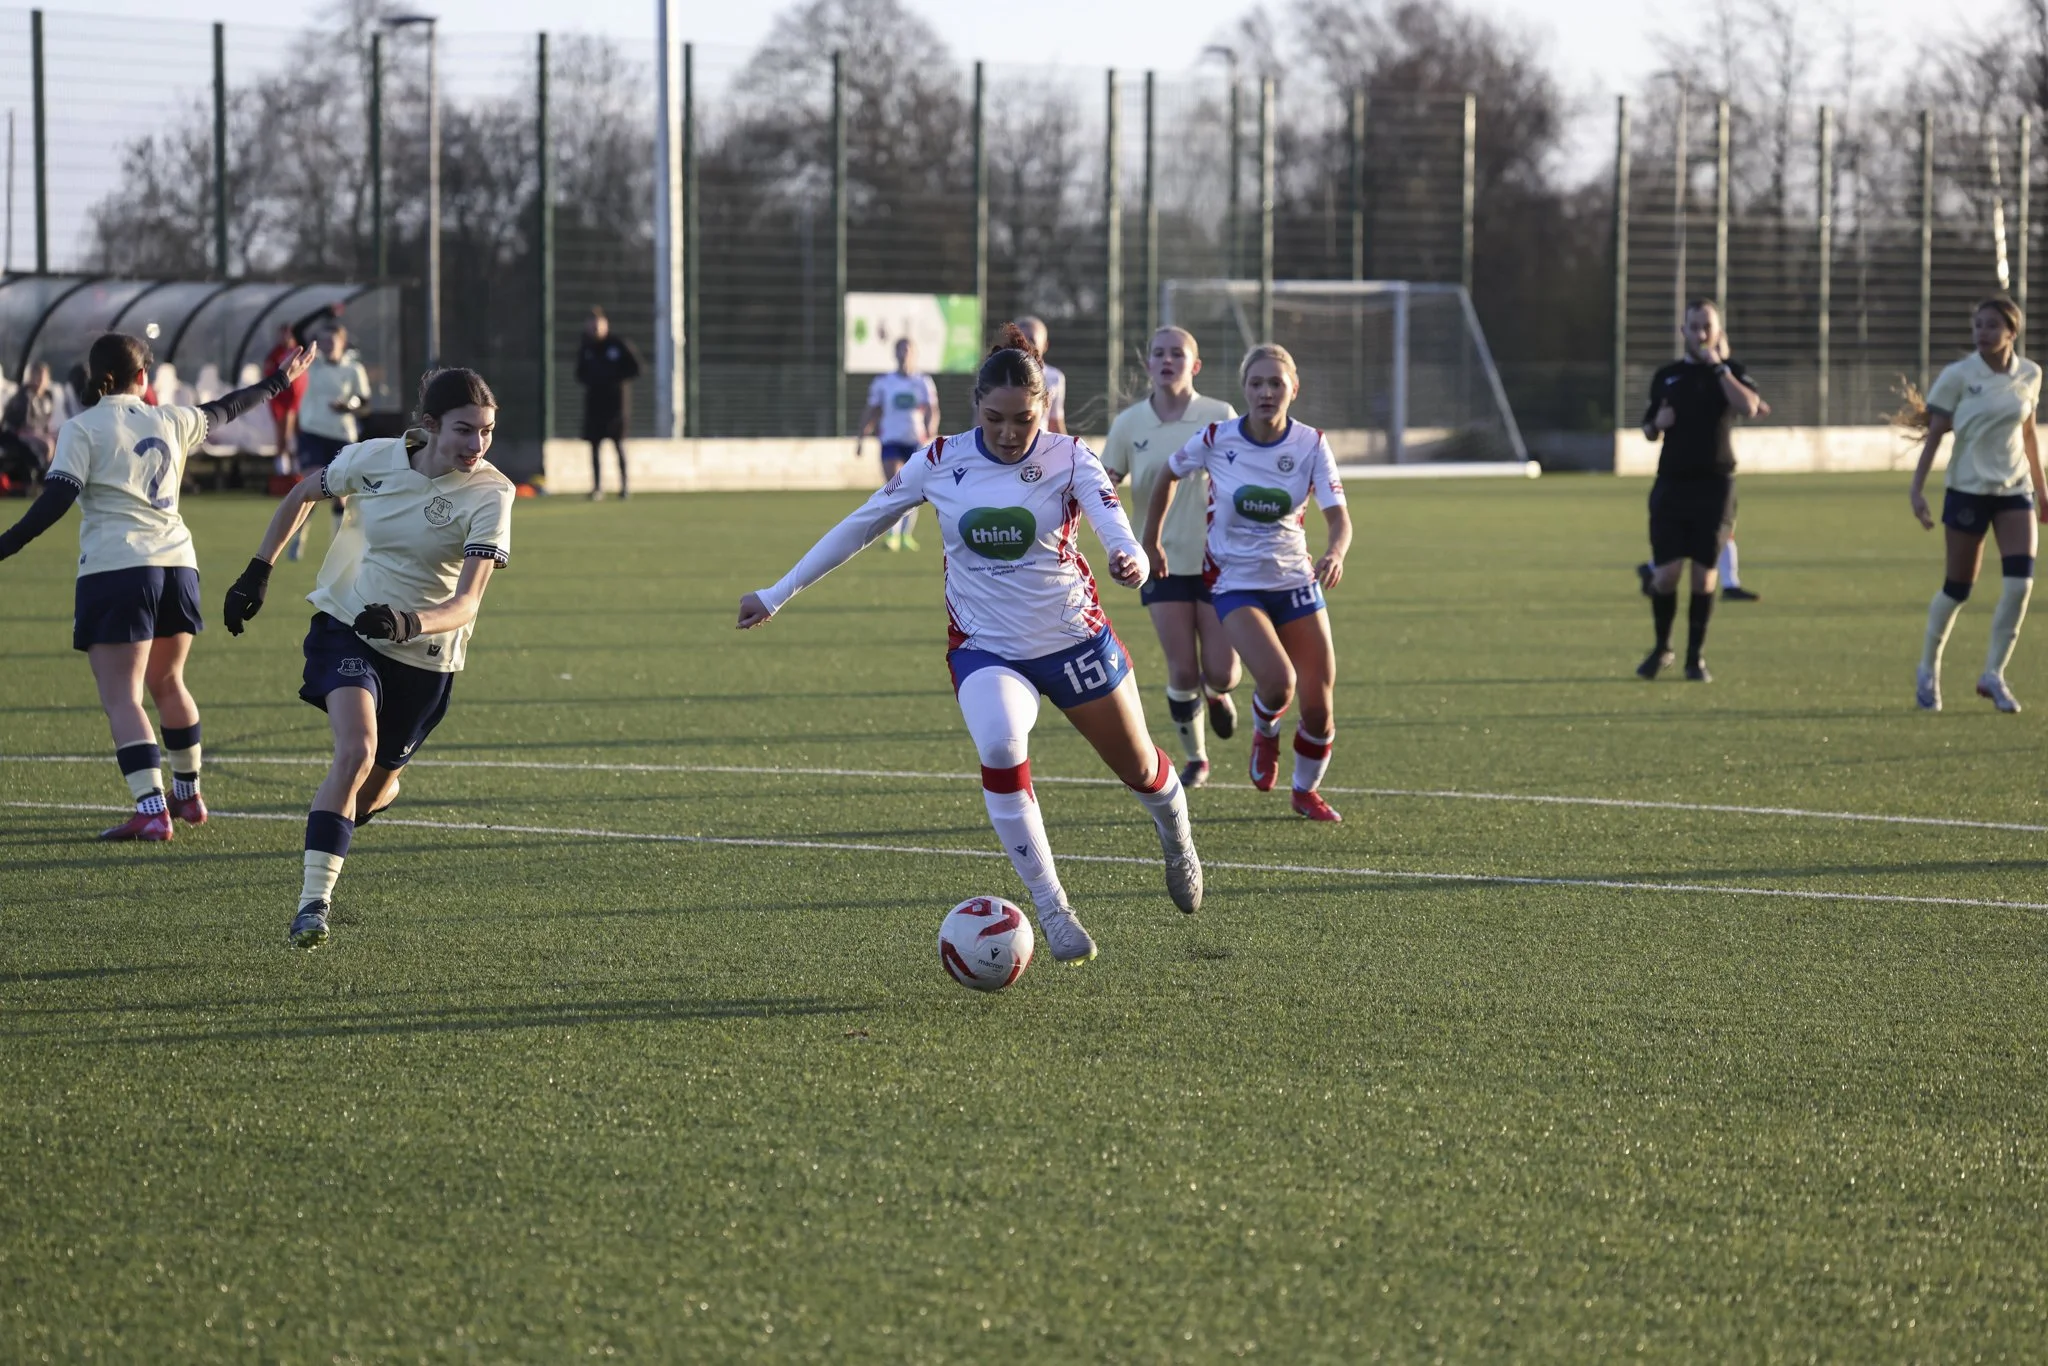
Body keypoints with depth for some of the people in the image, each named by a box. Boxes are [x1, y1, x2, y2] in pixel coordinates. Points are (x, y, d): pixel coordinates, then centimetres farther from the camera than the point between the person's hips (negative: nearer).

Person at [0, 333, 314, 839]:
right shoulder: (170, 422, 13)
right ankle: (188, 795, 37)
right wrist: (276, 383, 48)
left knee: (121, 698, -9)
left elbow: (57, 498, -13)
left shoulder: (81, 430, -1)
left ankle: (151, 809, -23)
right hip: (177, 564, 6)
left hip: (114, 569, -5)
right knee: (167, 683, 24)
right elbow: (223, 410, 31)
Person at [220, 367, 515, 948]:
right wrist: (258, 571, 9)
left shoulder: (489, 495, -18)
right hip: (347, 628, 0)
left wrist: (408, 623, -44)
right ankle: (314, 900, -25)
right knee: (356, 750, -26)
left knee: (372, 789, 13)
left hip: (424, 659, 1)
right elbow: (303, 493, 10)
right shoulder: (376, 459, -12)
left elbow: (466, 602, -26)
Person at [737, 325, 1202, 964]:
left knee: (1139, 768, 14)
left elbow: (1110, 515, -29)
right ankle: (1052, 909, -20)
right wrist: (778, 595, 5)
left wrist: (1132, 558, -54)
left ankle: (1177, 839, 53)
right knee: (1000, 746, -31)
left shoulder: (1068, 458, -11)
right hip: (985, 646, 0)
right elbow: (859, 526, 3)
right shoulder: (941, 462, -7)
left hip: (1075, 640, 0)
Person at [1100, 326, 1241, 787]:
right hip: (1164, 561, 1)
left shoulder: (1220, 417, -4)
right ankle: (1195, 759, 17)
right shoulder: (1129, 424, 0)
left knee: (1220, 673, -5)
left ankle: (1216, 695, 34)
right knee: (1182, 671, -6)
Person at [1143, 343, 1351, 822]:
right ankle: (1265, 734, 12)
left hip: (1295, 580, 2)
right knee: (1278, 683, -25)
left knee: (1319, 704, 1)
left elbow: (1338, 516, -16)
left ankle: (1306, 790, 29)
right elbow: (1167, 476, 7)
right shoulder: (1215, 440, -12)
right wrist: (1151, 541, 13)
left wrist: (1336, 553, -38)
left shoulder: (1311, 445, -9)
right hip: (1235, 582, -2)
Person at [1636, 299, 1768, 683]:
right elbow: (1649, 429, 19)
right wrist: (1657, 423, -4)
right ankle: (1661, 649, 16)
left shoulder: (1730, 372, 4)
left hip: (1715, 484, -1)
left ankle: (1696, 656, 10)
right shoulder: (1666, 376, 11)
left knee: (1704, 574, -2)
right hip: (1672, 482, 2)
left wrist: (1718, 366, -17)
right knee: (1666, 574, -5)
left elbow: (1749, 407, -17)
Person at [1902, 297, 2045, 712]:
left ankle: (1993, 675, -2)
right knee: (1957, 588, 3)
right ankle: (1928, 670, 25)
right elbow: (1934, 433, -8)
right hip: (1968, 488, -3)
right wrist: (1916, 488, -16)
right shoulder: (1957, 377, -9)